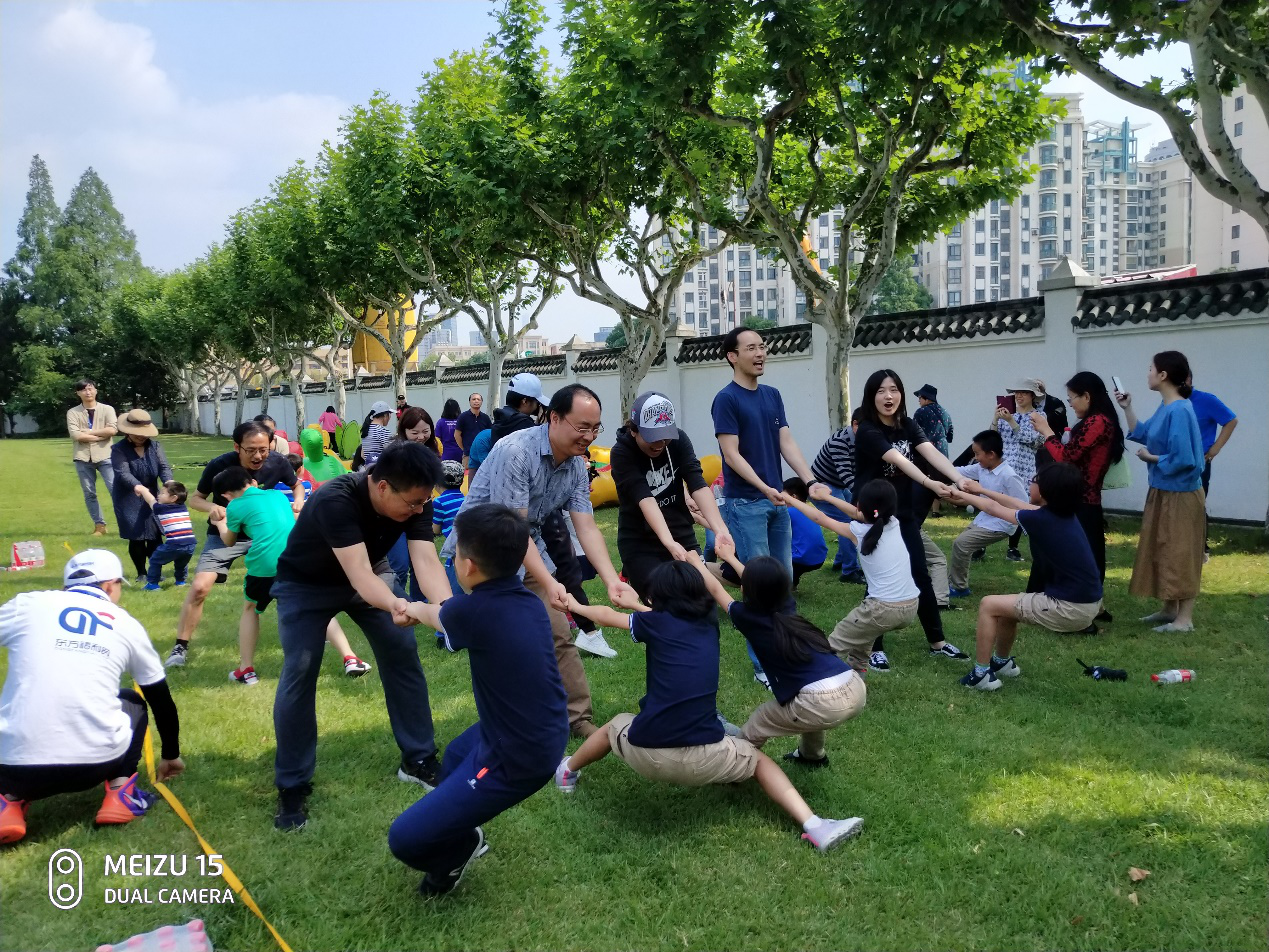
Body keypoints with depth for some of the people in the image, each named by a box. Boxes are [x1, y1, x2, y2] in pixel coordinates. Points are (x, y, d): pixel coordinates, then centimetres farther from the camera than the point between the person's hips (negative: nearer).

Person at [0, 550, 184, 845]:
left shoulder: (26, 604, 6)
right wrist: (170, 755, 39)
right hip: (98, 764, 1)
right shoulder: (127, 625, 11)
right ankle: (120, 792, 12)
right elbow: (161, 701, 22)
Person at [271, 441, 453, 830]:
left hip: (370, 576, 5)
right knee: (299, 673, -12)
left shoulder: (414, 501, -24)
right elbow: (359, 574, -49)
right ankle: (292, 786, 3)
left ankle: (418, 759, 15)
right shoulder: (335, 501, -40)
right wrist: (394, 605, -69)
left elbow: (426, 561, -34)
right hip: (306, 584, -5)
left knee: (403, 655, 1)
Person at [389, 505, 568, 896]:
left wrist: (413, 608, 29)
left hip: (516, 760, -9)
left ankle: (461, 844, 25)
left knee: (405, 839, 1)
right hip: (547, 737, 9)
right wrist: (426, 610, 40)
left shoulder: (473, 610, -22)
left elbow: (436, 615, 6)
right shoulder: (529, 601, -1)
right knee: (456, 754, 35)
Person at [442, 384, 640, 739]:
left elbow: (586, 528, -7)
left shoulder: (577, 466, -4)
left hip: (529, 548, 7)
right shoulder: (515, 451, -27)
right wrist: (549, 583, -34)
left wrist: (612, 580, -22)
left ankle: (580, 720, 18)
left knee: (559, 634, 7)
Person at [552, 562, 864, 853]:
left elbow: (607, 616, 24)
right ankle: (815, 828, 11)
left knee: (615, 726, 33)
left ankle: (568, 773, 57)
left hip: (645, 755, 0)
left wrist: (575, 606, 44)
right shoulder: (709, 624, 12)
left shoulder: (657, 621, 5)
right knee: (758, 759, 28)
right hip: (703, 759, 1)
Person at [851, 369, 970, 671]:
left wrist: (960, 479, -32)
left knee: (921, 577, 10)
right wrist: (930, 484, -45)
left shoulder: (909, 426, 2)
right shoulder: (868, 432, -17)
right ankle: (874, 648, 13)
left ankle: (937, 642, 24)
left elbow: (932, 453, -15)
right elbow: (898, 461, -31)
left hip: (904, 515, 6)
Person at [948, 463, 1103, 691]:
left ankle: (981, 674, 10)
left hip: (1069, 609, -8)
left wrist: (962, 495, 16)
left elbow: (994, 509, 1)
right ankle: (1002, 663, 45)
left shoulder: (1040, 520, -17)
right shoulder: (1066, 514, 5)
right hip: (1088, 603, 8)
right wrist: (980, 491, 29)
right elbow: (1018, 505, 20)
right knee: (1006, 604, 26)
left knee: (988, 605, 4)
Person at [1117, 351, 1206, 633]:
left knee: (1180, 554, -1)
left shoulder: (1179, 411, -22)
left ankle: (1185, 619, 8)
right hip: (1163, 492, 10)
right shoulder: (1165, 408, 7)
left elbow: (1183, 459, -26)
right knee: (1164, 552, 16)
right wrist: (1127, 408, 13)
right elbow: (1141, 434, 19)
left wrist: (1151, 458, -12)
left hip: (1180, 495, -10)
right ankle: (1170, 609, 27)